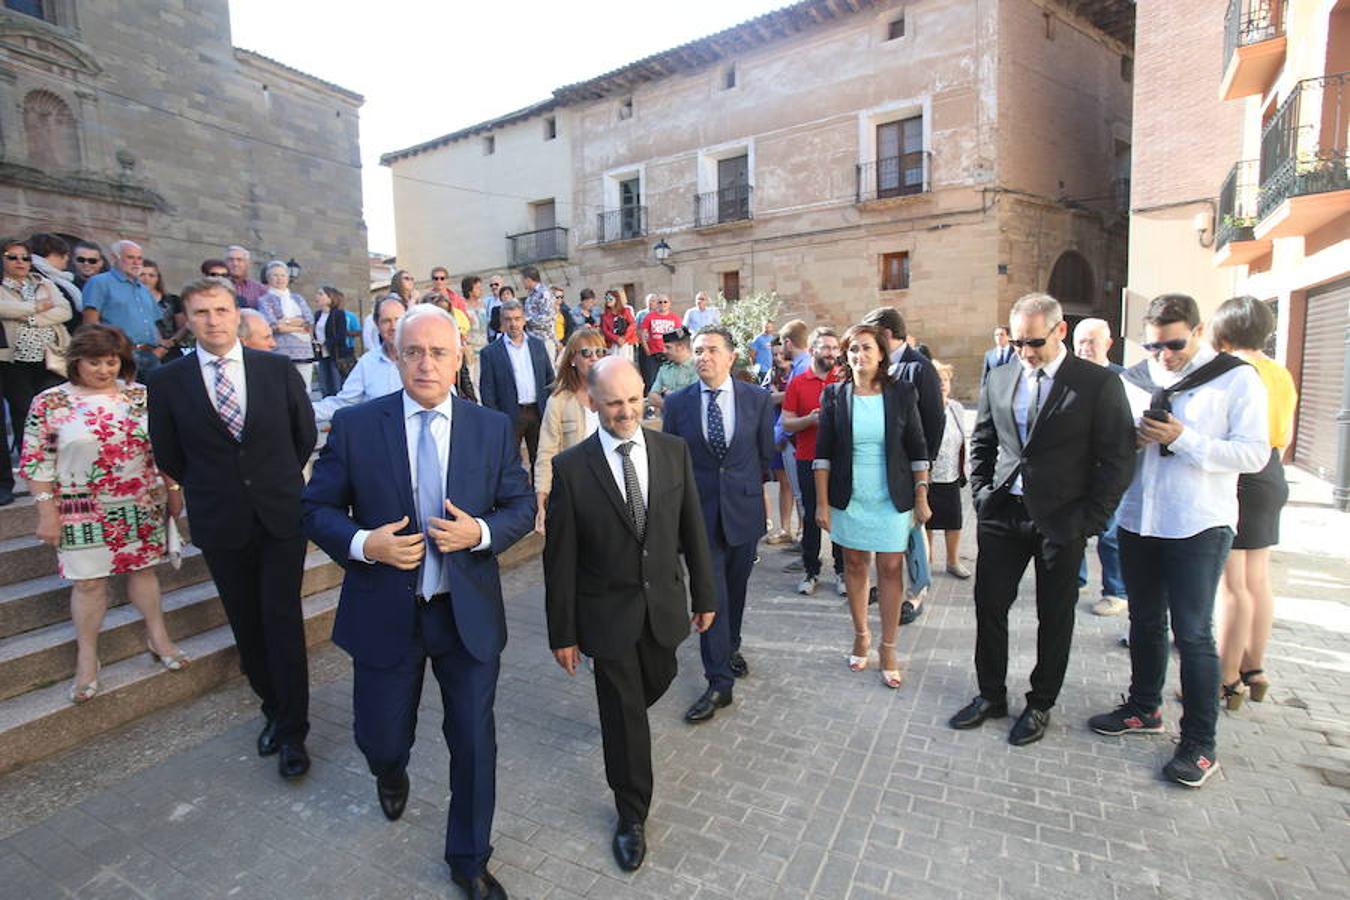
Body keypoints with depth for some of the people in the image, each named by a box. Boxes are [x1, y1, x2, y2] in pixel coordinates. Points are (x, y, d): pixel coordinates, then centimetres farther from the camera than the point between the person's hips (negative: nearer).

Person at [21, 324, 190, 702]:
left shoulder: (141, 396, 0)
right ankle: (87, 659, 22)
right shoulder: (49, 402, -6)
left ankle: (158, 636, 28)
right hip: (82, 511, -2)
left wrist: (173, 489, 7)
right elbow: (36, 462, -4)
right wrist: (46, 511, -6)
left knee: (143, 569, 13)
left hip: (141, 505, 2)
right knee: (88, 582, 7)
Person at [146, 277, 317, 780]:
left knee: (283, 622, 1)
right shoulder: (167, 382, -2)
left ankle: (292, 730, 13)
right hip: (219, 524, 1)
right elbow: (168, 456, 8)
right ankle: (274, 709, 32)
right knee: (247, 625, 13)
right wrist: (209, 489, 11)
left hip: (281, 516, -1)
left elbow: (305, 435, 8)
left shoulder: (279, 369, -2)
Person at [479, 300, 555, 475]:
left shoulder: (538, 345, 7)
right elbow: (488, 392, -4)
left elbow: (550, 379, 11)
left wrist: (551, 409, 5)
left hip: (538, 412, 3)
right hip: (509, 417, -3)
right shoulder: (491, 352, -4)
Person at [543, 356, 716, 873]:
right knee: (624, 717, 11)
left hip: (664, 603, 3)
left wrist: (704, 595, 5)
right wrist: (562, 632, -6)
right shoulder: (570, 468, -15)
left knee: (656, 683, 25)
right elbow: (560, 558, -10)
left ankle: (621, 717, 61)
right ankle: (632, 816, 34)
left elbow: (692, 529, 0)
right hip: (608, 612, -3)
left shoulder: (674, 450, -7)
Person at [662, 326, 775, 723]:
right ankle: (719, 683, 11)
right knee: (711, 595, 0)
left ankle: (731, 647, 44)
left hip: (744, 508, 2)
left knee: (735, 589, 18)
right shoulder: (677, 403, -4)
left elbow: (765, 453, 7)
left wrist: (747, 486, 12)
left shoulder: (758, 398, -3)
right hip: (699, 511, -1)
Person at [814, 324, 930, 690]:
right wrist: (822, 503, -4)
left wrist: (921, 498, -1)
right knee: (854, 565, 12)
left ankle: (888, 648, 18)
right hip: (849, 498, 1)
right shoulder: (834, 395, -2)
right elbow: (822, 453, -1)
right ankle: (861, 634, 31)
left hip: (892, 498, -1)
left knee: (891, 569, 3)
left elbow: (918, 450, 1)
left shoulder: (902, 393, -3)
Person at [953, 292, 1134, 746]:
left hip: (1061, 521, -3)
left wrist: (1089, 519, -10)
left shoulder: (1099, 384, -6)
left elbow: (1118, 458, -6)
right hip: (1002, 515, 4)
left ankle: (1041, 704, 29)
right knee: (989, 607, 9)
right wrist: (981, 495, 5)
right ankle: (991, 695, 28)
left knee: (1054, 616, 11)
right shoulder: (999, 379, 6)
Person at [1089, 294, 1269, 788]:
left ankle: (1199, 743, 15)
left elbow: (1255, 453, -11)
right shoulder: (1133, 379, 6)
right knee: (1145, 622, 16)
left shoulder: (1237, 379, -5)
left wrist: (1183, 439, -21)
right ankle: (1144, 708, 34)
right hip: (1139, 521, 4)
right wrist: (1132, 437, -9)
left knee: (1192, 633, 1)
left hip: (1199, 526, -4)